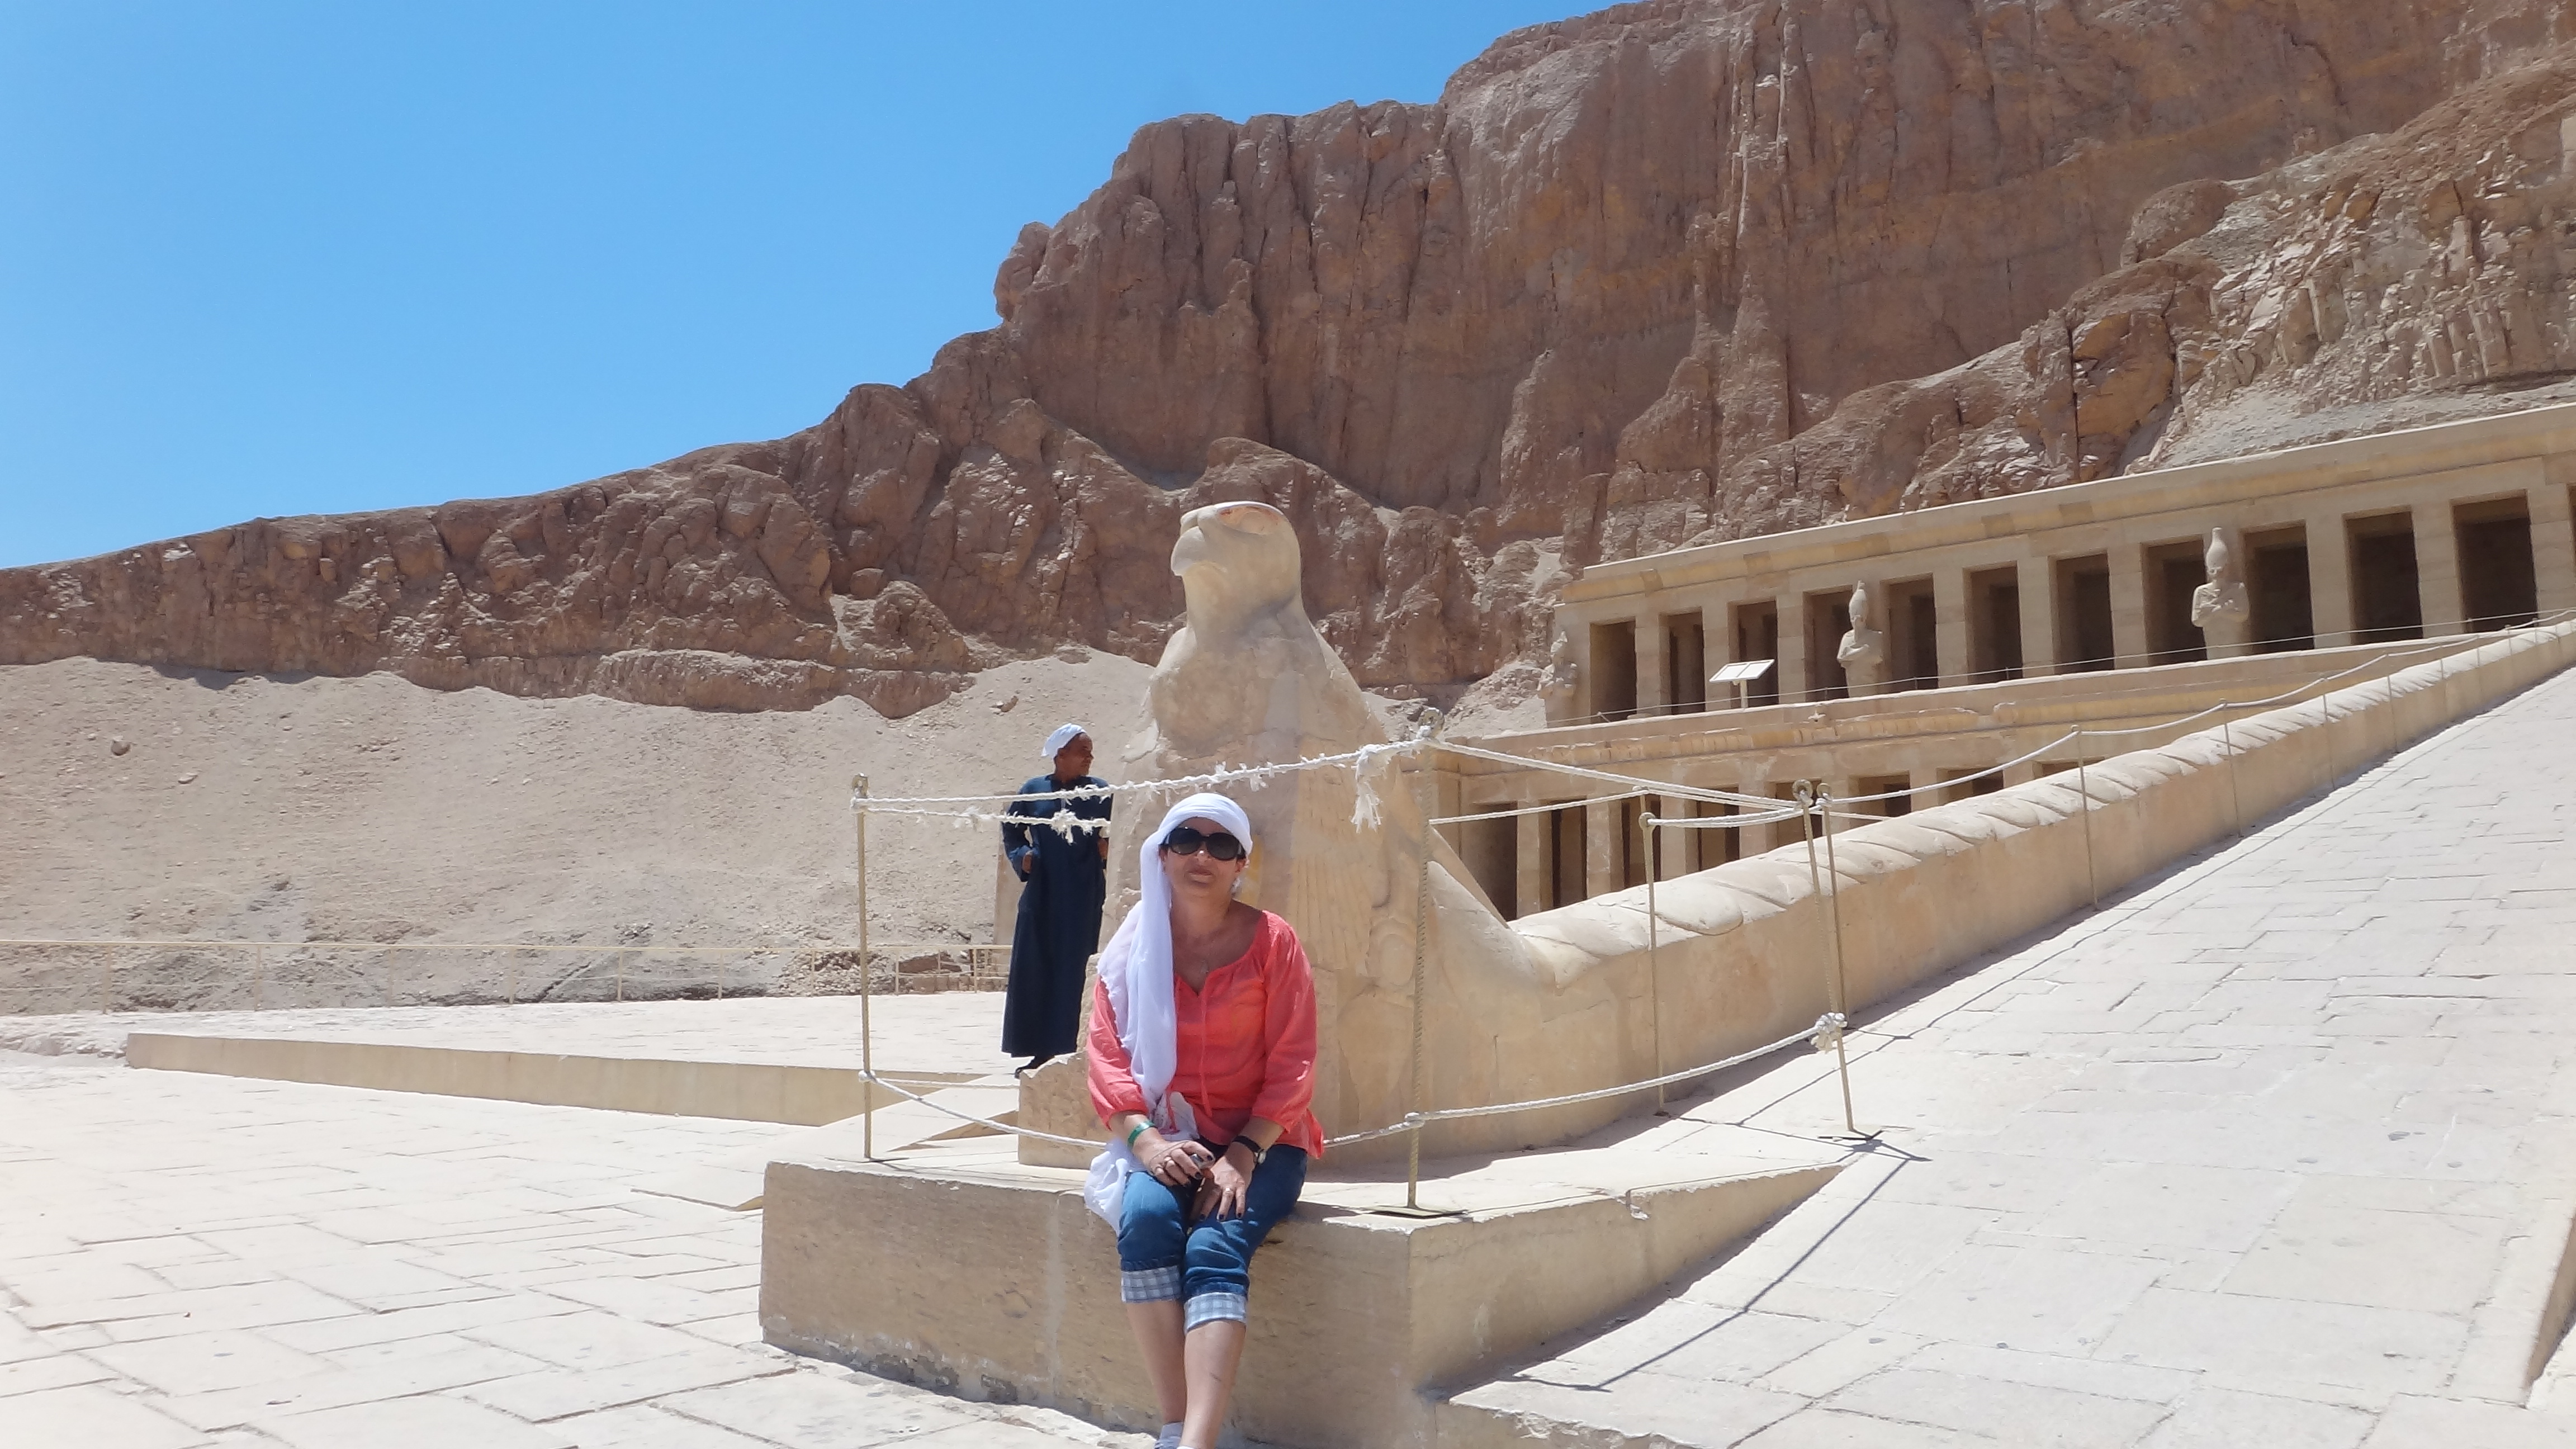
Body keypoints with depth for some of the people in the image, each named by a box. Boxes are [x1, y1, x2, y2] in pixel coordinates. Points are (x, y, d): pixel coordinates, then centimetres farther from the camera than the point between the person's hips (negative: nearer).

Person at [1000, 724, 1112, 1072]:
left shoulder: (1101, 792, 1)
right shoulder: (1033, 790, 5)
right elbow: (1012, 830, 15)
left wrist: (1107, 847, -20)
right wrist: (1022, 856, -2)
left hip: (1084, 899, -2)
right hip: (1042, 897, 2)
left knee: (1074, 971, -2)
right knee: (1035, 971, 3)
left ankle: (1070, 1049, 4)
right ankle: (1041, 1050, 12)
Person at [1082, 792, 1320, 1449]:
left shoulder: (1272, 941, -3)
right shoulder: (1132, 945, 4)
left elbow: (1291, 1064, -5)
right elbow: (1107, 1051, -1)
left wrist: (1242, 1155, -17)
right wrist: (1145, 1140, -16)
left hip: (1260, 1140, -2)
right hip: (1166, 1135, 2)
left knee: (1216, 1246, -29)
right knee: (1145, 1220, -29)